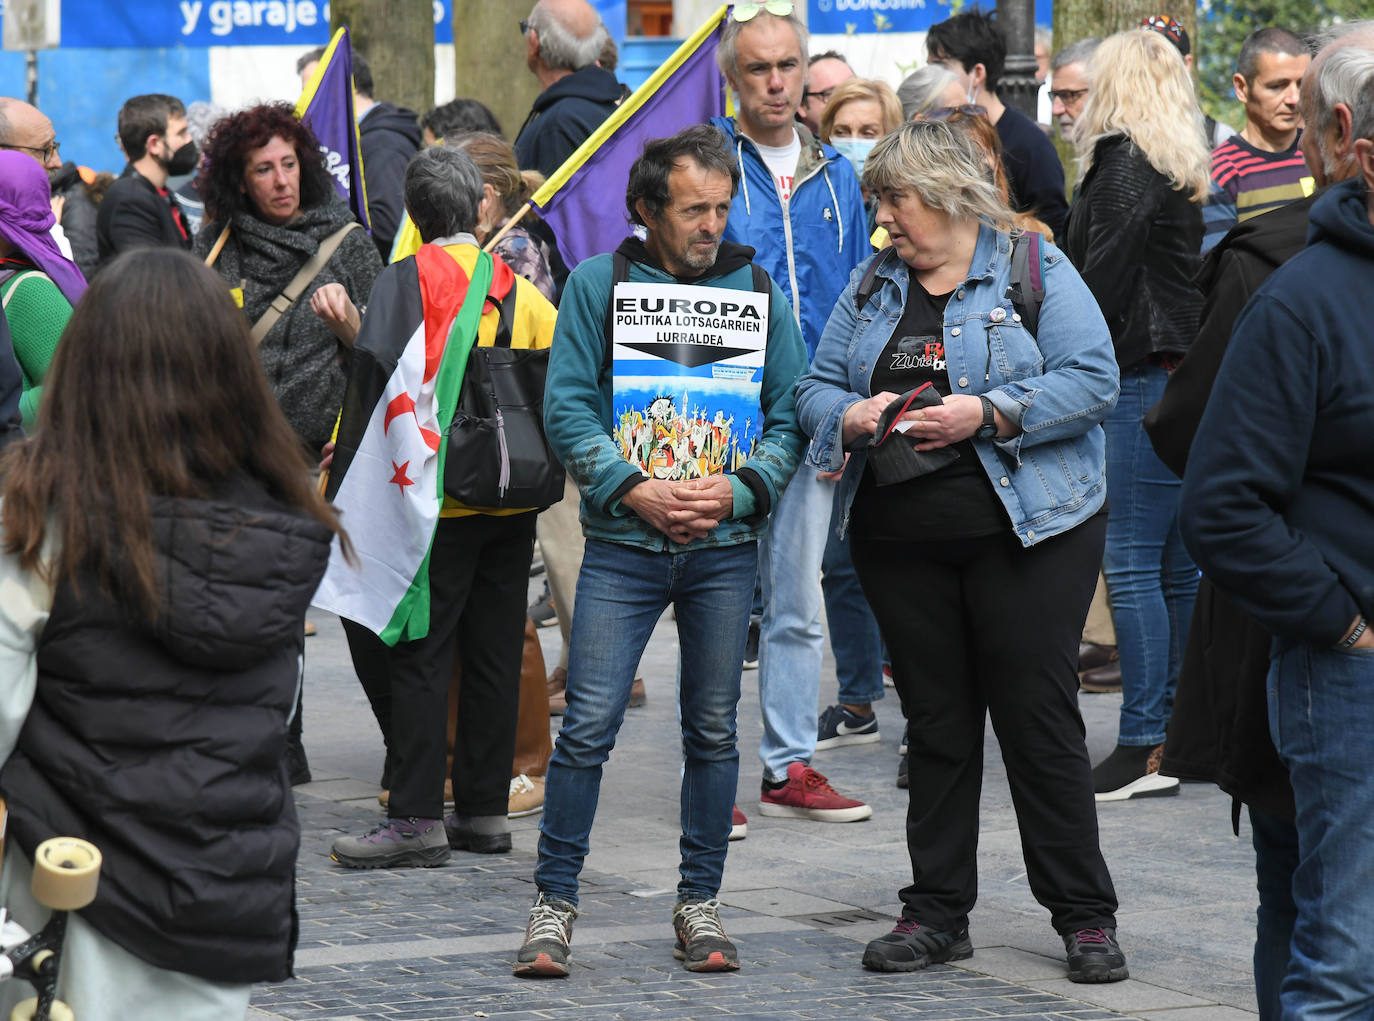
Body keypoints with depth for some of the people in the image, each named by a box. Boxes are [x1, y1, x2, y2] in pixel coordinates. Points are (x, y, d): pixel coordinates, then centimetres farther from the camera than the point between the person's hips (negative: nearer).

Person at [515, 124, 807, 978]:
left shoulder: (760, 292, 8)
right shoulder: (600, 283, 2)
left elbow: (791, 415, 7)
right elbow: (568, 407, -2)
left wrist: (739, 489, -10)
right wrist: (633, 490, -14)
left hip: (728, 547, 2)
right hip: (624, 545, -2)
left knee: (713, 730, 8)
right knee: (588, 726, -6)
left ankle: (700, 904, 18)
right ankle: (555, 901, 3)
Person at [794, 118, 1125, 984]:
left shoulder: (1035, 270, -2)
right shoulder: (872, 285, 14)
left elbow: (1092, 380, -11)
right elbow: (816, 391, 12)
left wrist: (985, 414, -19)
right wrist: (856, 417, -10)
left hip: (1026, 532, -5)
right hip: (901, 541, 5)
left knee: (1039, 718, -4)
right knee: (937, 725, 8)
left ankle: (1086, 916, 4)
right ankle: (937, 913, 14)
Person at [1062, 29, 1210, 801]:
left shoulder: (1124, 163, -9)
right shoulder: (1187, 166, 15)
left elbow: (1105, 274, -13)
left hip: (1144, 375, -9)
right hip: (1186, 376, 9)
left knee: (1131, 563, -8)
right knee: (1178, 566, 11)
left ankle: (1146, 746, -10)